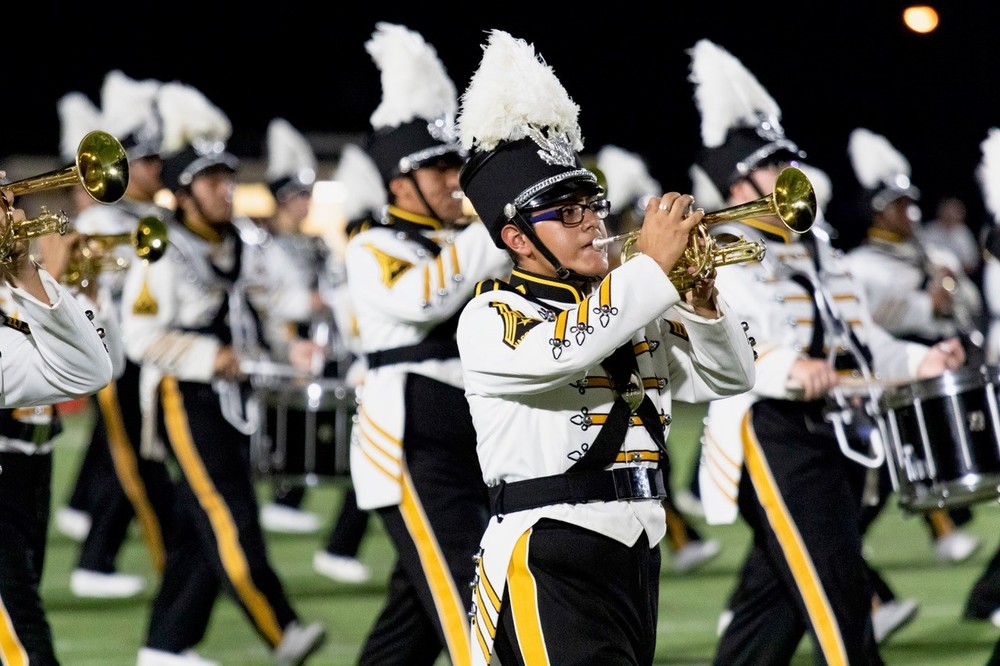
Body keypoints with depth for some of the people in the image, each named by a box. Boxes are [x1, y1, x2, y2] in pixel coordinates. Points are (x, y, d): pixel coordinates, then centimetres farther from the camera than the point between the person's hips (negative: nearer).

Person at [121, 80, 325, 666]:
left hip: (235, 399, 8)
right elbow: (141, 337, -14)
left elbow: (262, 315, 20)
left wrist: (288, 348, 2)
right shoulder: (161, 255, -11)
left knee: (200, 530, 10)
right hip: (186, 399, -8)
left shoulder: (245, 245, 10)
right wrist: (209, 357, -20)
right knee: (231, 524, -12)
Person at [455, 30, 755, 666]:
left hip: (638, 558, 8)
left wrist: (700, 297, 1)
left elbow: (728, 377, 19)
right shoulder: (491, 317, -4)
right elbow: (560, 351, -25)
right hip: (552, 563, -8)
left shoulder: (627, 307, 18)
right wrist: (654, 265, -17)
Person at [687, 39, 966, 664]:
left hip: (838, 437, 9)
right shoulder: (719, 259, -8)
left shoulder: (815, 253, 21)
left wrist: (917, 361, 4)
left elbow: (859, 337, 23)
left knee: (774, 604, 12)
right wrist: (784, 370, -36)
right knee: (840, 601, -12)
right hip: (776, 441, -9)